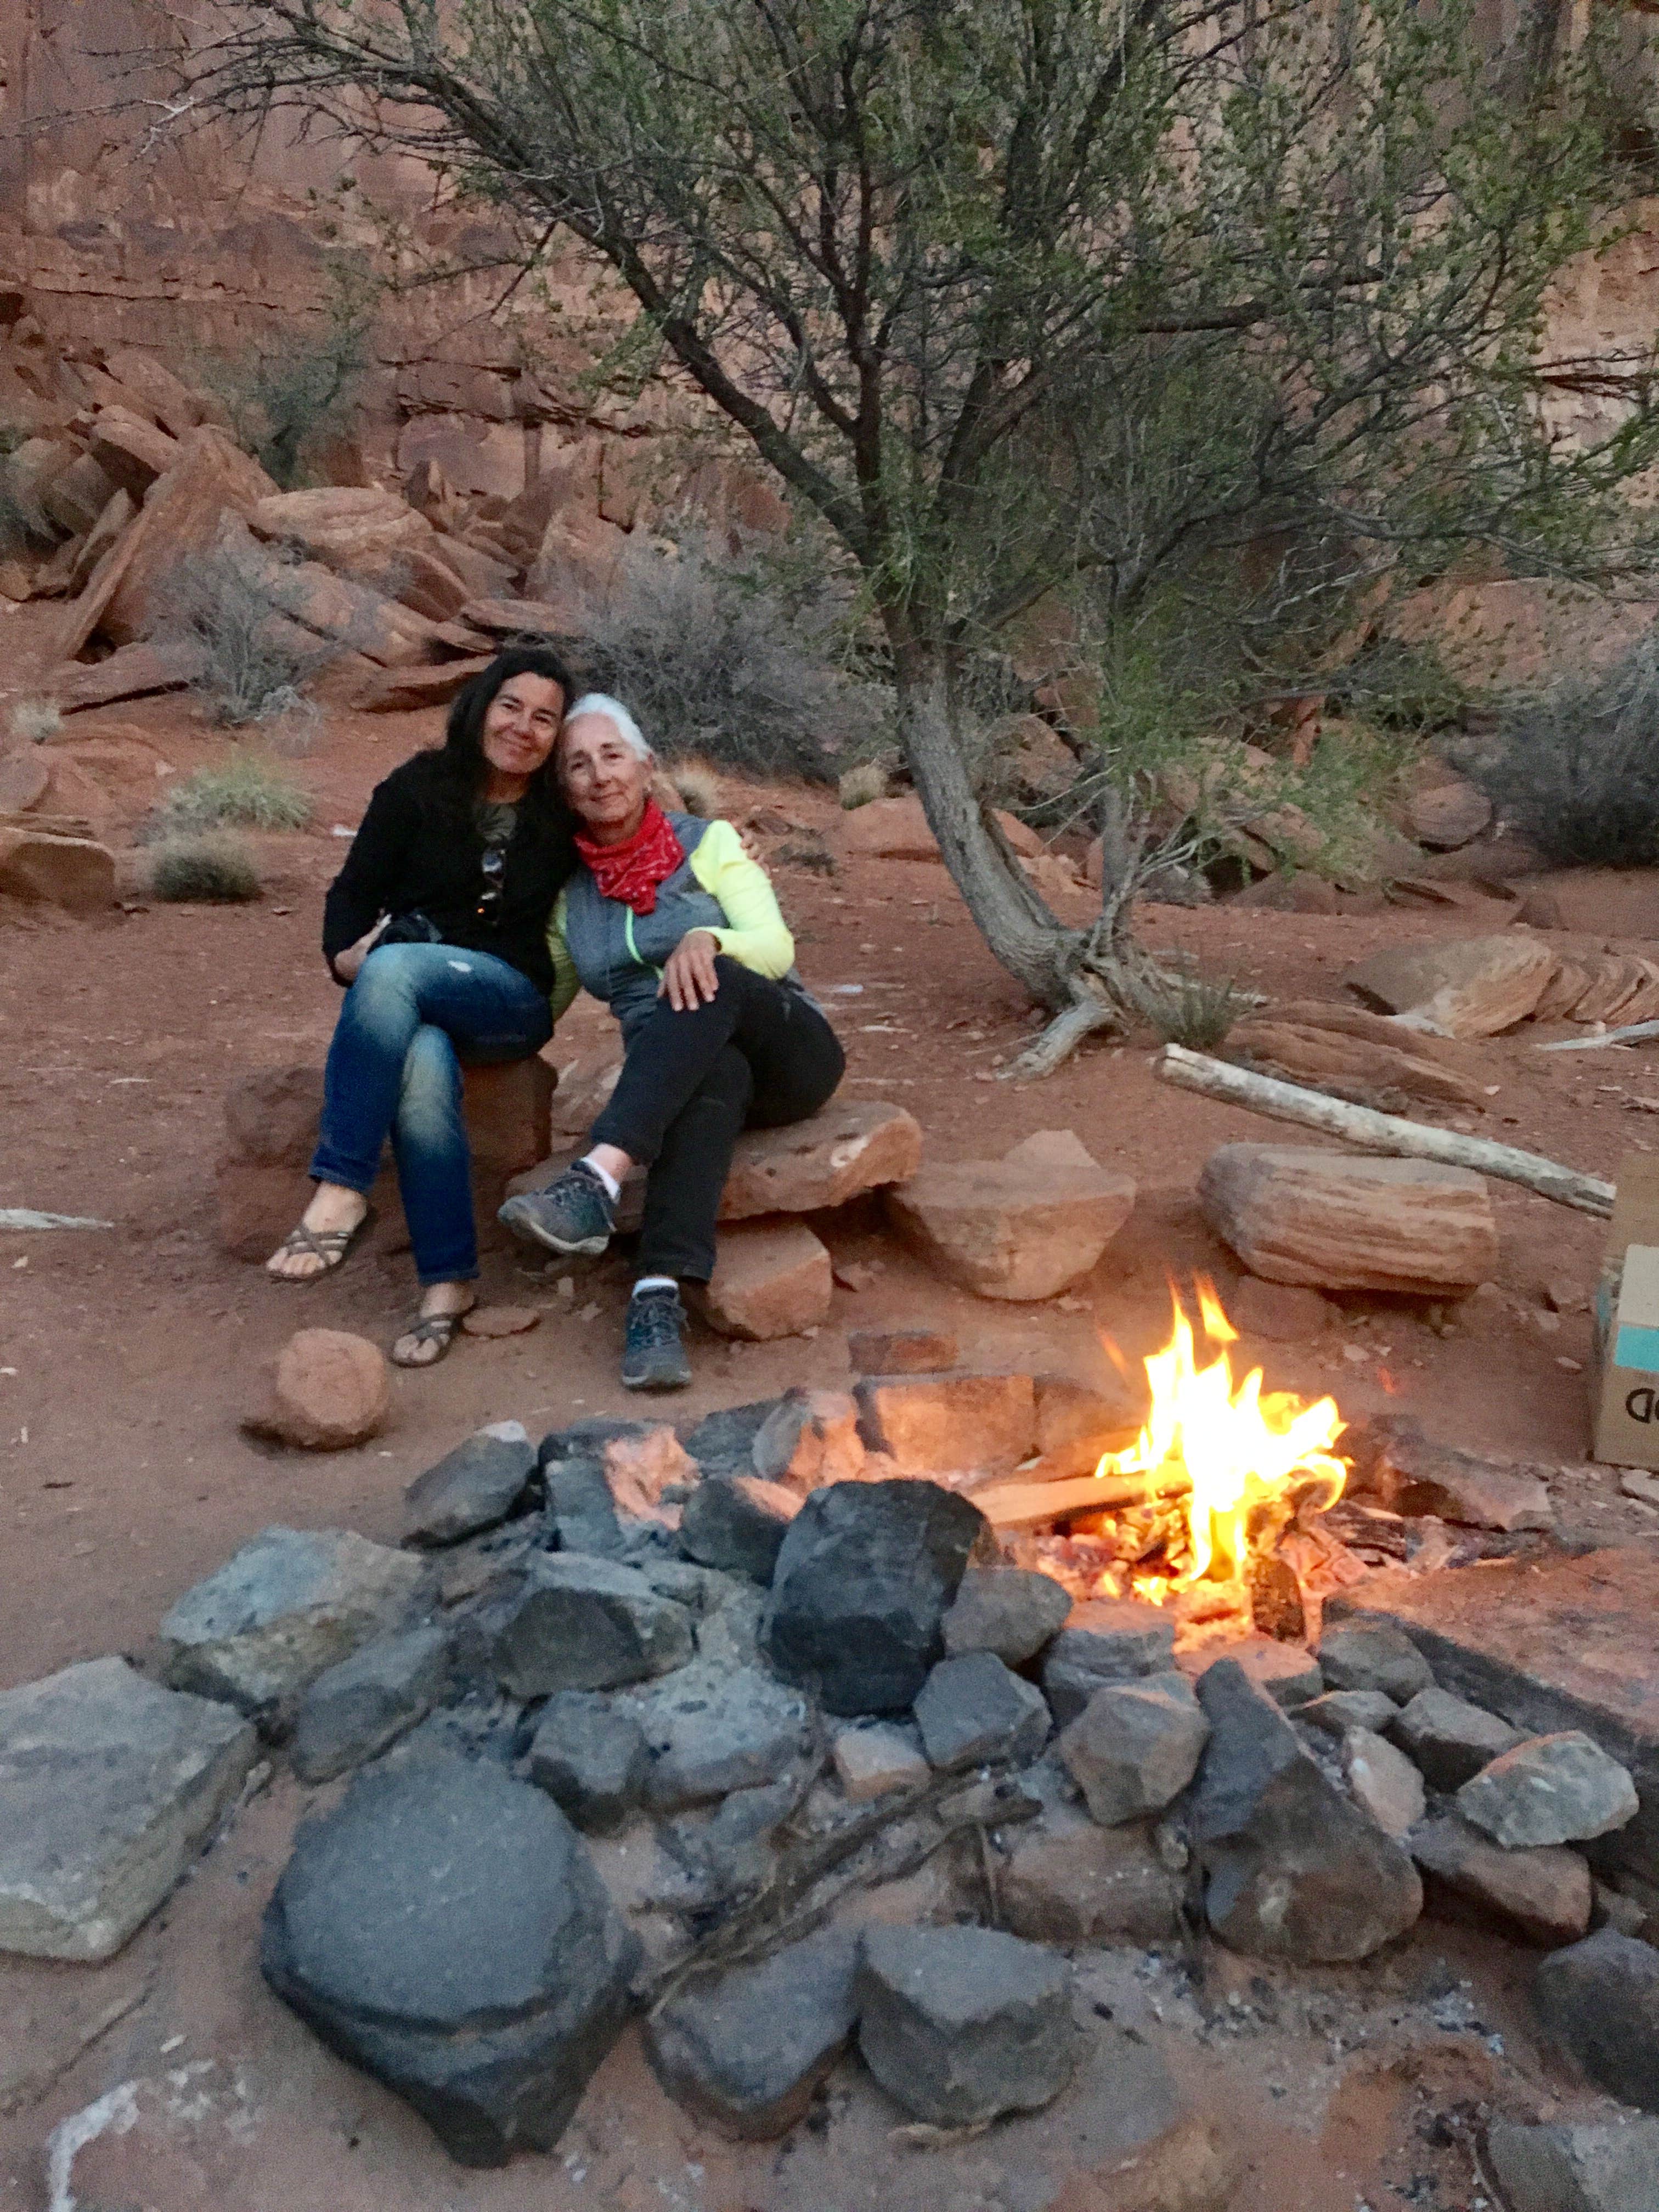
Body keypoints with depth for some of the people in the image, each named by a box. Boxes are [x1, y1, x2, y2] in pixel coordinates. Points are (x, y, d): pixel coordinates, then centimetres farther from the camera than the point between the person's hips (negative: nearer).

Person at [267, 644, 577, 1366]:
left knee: (392, 969, -34)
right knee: (421, 1070, -36)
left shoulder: (564, 818, 5)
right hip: (404, 1000, 1)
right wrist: (342, 954, -12)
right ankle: (448, 1281, -30)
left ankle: (340, 1191, -35)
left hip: (512, 1003, -1)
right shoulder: (418, 788, 5)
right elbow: (354, 891, 6)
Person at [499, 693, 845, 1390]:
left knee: (710, 987, -36)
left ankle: (596, 1182, -53)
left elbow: (776, 948, -6)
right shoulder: (569, 892, 14)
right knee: (717, 1070, -39)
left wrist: (708, 940, -28)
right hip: (679, 1078, 1)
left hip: (789, 1052, -1)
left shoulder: (708, 843, 6)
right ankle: (660, 1296, -58)